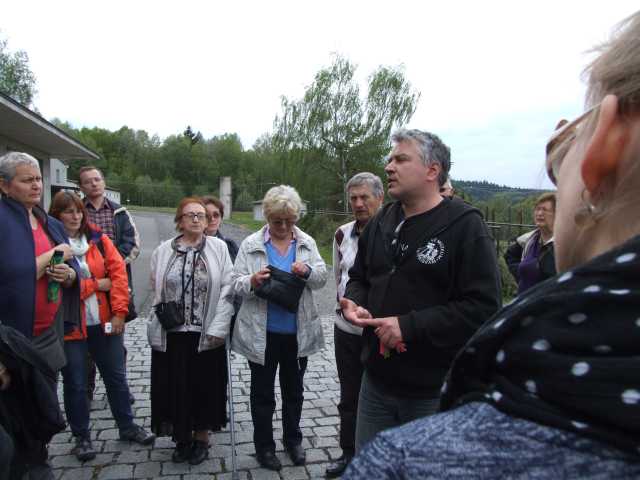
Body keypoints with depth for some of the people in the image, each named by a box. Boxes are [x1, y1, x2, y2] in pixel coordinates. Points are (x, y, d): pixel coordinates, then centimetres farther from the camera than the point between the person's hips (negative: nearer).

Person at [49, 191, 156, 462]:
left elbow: (119, 272, -3)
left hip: (105, 322, 3)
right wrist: (97, 284, -13)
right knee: (75, 383, 10)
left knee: (116, 376, 14)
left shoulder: (99, 239, 3)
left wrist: (119, 312, -10)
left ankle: (127, 426, 31)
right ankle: (81, 437, 29)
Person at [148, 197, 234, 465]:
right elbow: (156, 292, 7)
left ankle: (201, 438, 30)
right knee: (176, 387, 11)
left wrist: (218, 328, -11)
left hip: (206, 334, -1)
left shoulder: (218, 248, -3)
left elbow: (227, 290, -6)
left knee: (204, 386, 10)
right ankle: (182, 438, 32)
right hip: (171, 334, 2)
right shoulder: (164, 251, 3)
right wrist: (158, 324, -1)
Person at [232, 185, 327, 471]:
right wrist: (252, 281, -29)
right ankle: (264, 445, 31)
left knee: (294, 389, 19)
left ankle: (293, 439, 39)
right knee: (262, 391, 13)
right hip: (262, 333, -2)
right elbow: (237, 284, -7)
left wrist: (308, 270, -24)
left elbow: (322, 278, -2)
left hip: (298, 332, 2)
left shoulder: (307, 243, 2)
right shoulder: (250, 244, -5)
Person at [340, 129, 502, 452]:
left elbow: (483, 307, -21)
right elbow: (359, 277, 19)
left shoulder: (465, 226, -14)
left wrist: (409, 326, -24)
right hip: (377, 380, 6)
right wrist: (354, 303, -4)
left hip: (435, 391, -6)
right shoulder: (381, 222, 7)